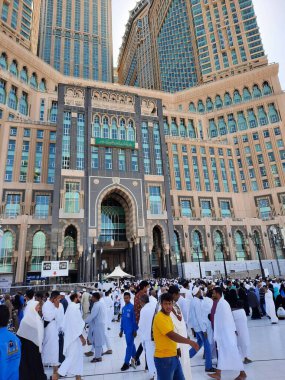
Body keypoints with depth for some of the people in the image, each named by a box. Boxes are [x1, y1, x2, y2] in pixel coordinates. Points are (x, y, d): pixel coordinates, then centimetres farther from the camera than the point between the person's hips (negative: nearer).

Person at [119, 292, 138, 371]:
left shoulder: (132, 307, -13)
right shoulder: (123, 308, 7)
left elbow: (135, 320, -13)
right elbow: (122, 319, 13)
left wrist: (135, 330, -13)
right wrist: (121, 330, 15)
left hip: (131, 330, -7)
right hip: (126, 330, 7)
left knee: (129, 345, -1)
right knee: (131, 345, 16)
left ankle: (126, 363, 7)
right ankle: (135, 360, 28)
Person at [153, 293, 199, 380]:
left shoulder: (168, 316, 10)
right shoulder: (159, 317, -20)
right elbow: (172, 335, -27)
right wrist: (190, 342, -23)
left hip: (173, 356, 9)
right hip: (164, 358, -9)